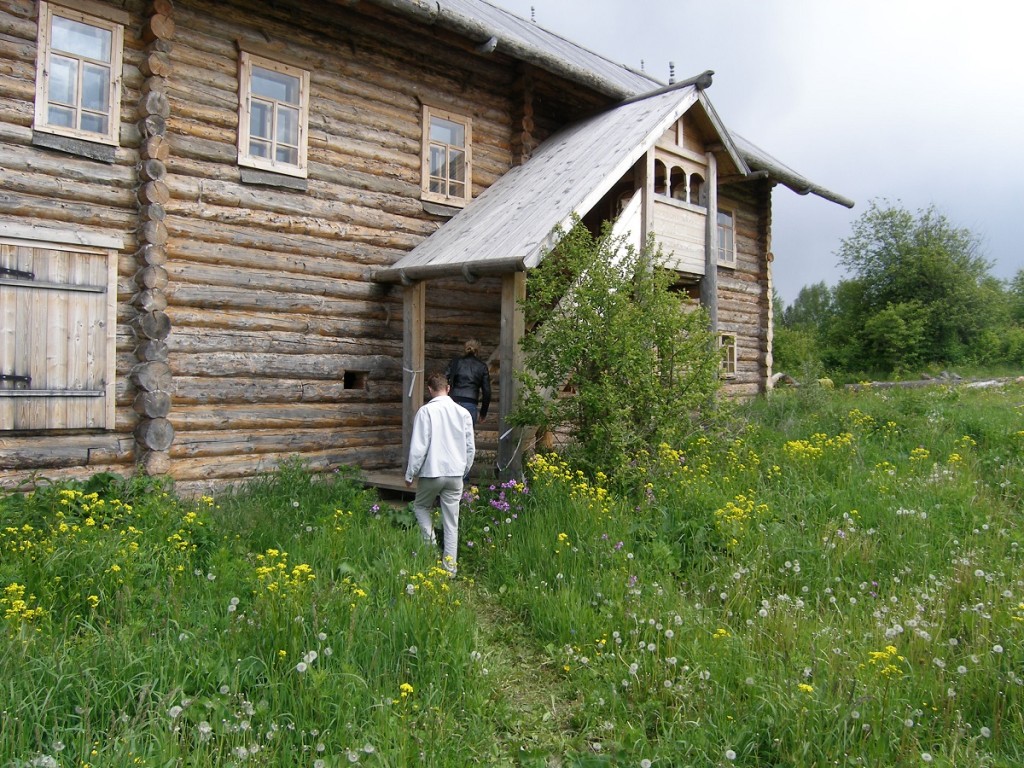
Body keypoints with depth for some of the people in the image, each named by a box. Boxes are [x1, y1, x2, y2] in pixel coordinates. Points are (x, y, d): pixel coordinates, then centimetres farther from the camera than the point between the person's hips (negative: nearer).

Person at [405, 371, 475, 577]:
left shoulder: (426, 411, -10)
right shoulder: (463, 412, 3)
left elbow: (418, 447, -12)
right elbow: (470, 447, 7)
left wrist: (410, 474, -1)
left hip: (432, 472, -3)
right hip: (455, 474, 3)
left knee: (421, 506, 23)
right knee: (452, 522, 9)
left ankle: (431, 544, 6)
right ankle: (450, 567, 12)